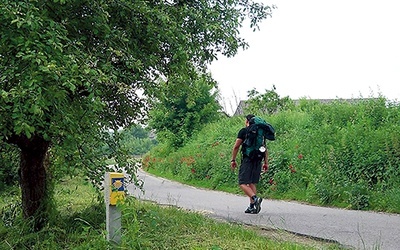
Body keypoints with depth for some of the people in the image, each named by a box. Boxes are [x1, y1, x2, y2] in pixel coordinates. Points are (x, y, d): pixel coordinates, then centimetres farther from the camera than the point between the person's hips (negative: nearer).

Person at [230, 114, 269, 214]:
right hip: (258, 160, 6)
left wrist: (233, 160, 3)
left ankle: (255, 198, -27)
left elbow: (236, 146, -3)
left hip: (247, 160, -6)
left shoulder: (243, 131, 0)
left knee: (243, 183, -5)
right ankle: (252, 206, 7)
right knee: (252, 183, 12)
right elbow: (265, 149, 15)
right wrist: (266, 162, 18)